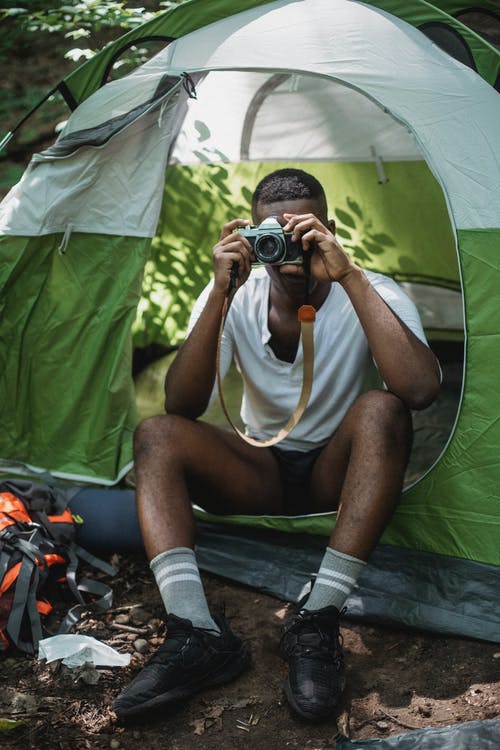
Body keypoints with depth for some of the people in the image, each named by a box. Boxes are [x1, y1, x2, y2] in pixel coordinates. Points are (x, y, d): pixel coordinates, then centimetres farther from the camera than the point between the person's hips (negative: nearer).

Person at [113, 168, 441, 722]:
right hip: (259, 473, 2)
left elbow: (421, 390, -35)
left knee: (382, 410, -34)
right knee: (155, 435, -22)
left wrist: (348, 277, -37)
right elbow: (182, 406, -20)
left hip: (337, 474, -2)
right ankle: (196, 634, -34)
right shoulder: (236, 297, -9)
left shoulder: (372, 295, -15)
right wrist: (220, 293, -29)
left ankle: (317, 622, -33)